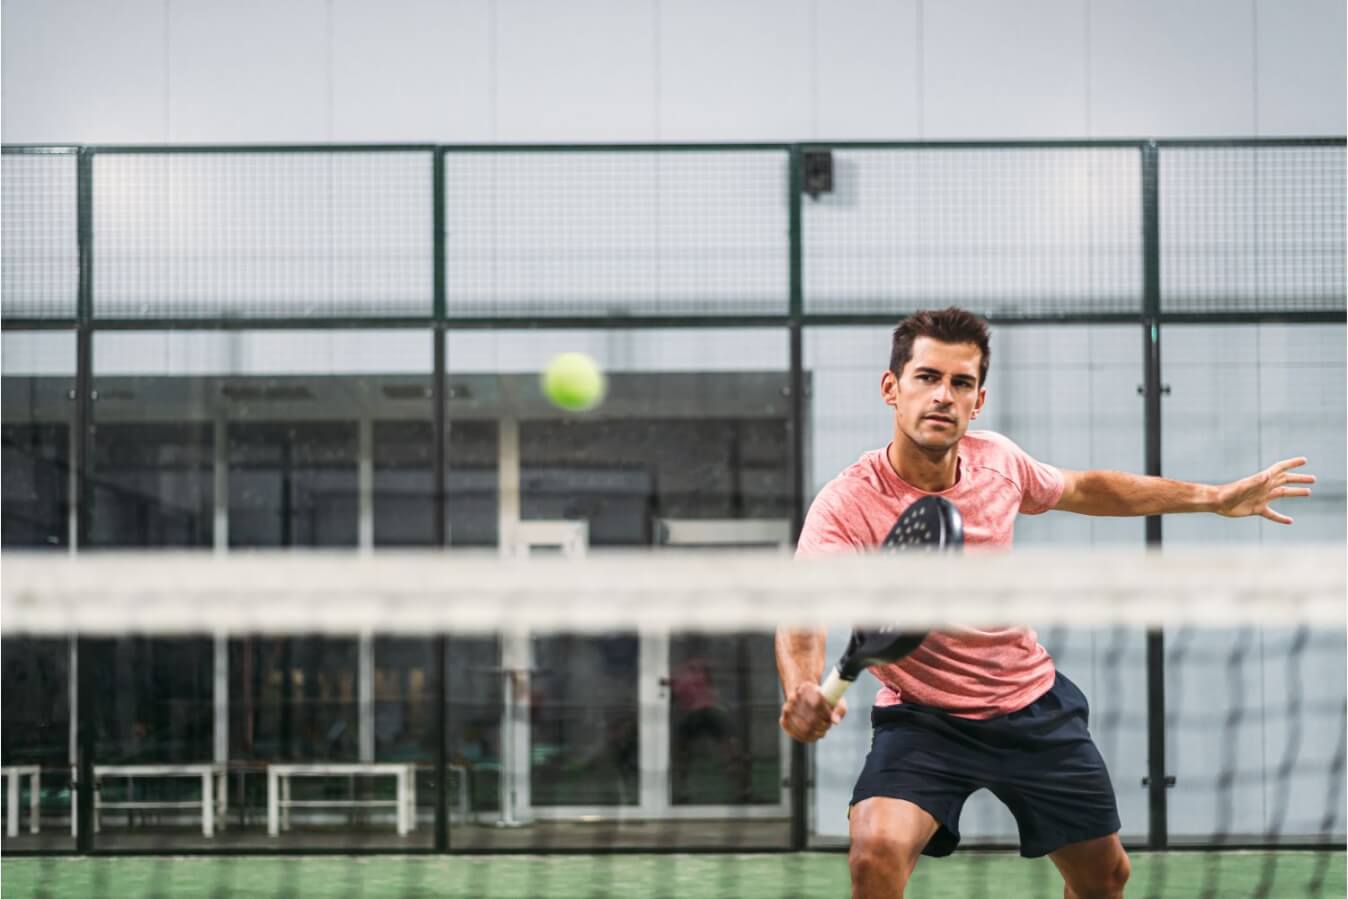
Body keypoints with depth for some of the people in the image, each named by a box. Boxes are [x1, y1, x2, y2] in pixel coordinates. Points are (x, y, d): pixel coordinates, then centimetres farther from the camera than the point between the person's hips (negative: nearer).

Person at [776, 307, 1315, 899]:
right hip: (922, 719, -5)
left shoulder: (997, 460, -9)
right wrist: (803, 691, -63)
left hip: (1035, 706, 5)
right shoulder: (846, 504, -26)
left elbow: (1084, 490, 13)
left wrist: (1217, 498, 17)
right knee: (876, 851, -30)